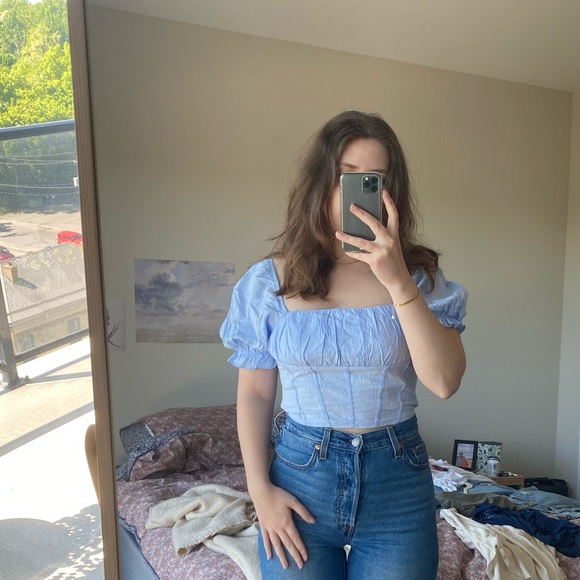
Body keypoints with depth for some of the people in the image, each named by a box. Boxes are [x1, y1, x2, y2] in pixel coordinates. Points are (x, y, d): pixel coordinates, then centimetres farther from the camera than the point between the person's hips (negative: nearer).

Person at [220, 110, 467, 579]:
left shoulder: (417, 274, -4)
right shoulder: (269, 280, -5)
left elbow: (445, 381, -16)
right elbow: (254, 392, 0)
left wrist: (398, 283, -25)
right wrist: (259, 489, -4)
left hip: (398, 481, 1)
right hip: (301, 473, 0)